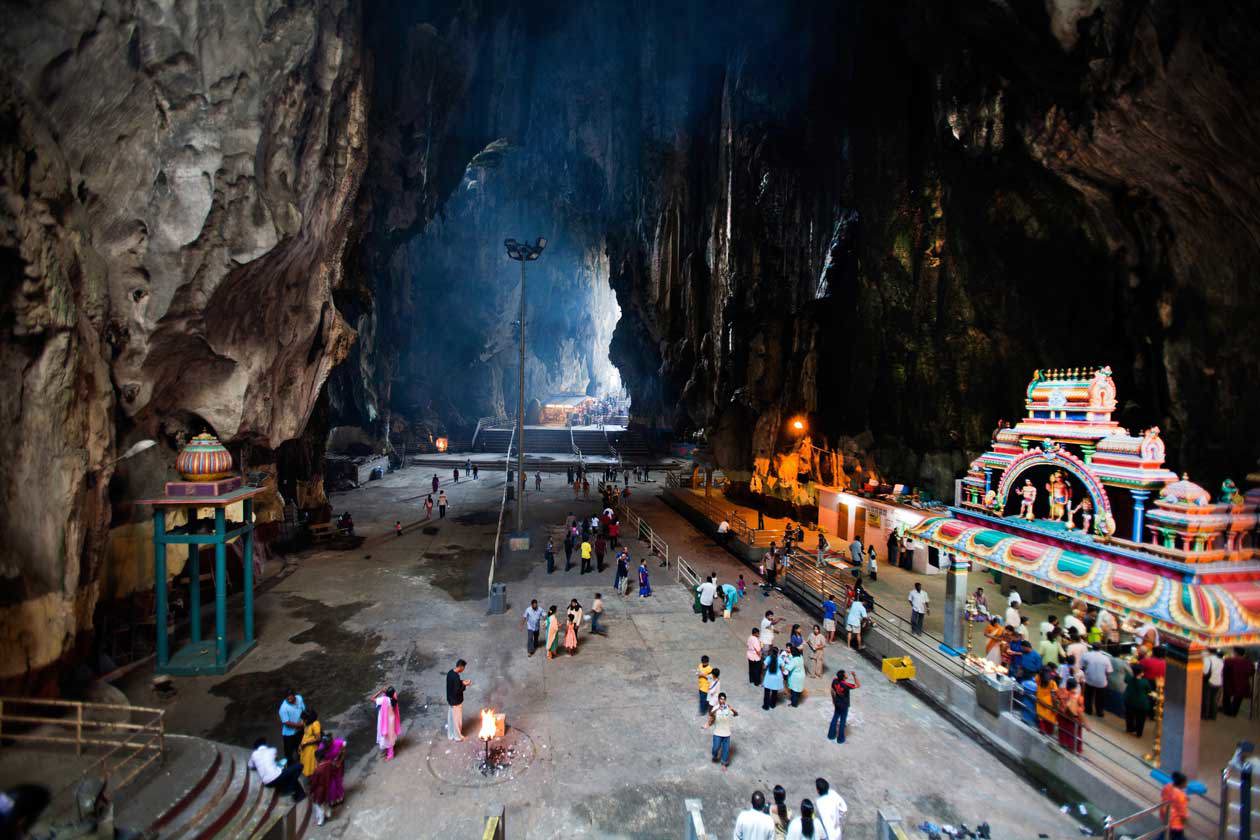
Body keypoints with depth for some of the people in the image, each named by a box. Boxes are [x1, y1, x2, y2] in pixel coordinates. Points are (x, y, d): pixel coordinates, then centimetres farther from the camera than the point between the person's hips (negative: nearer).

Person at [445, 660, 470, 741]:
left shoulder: (450, 672, -5)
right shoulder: (456, 677, -33)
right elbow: (457, 691, -29)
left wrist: (462, 682, 2)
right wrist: (464, 685, -18)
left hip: (450, 699, 9)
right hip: (456, 701, -9)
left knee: (451, 717, 24)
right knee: (457, 719, 11)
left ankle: (451, 734, 40)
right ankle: (457, 736, 27)